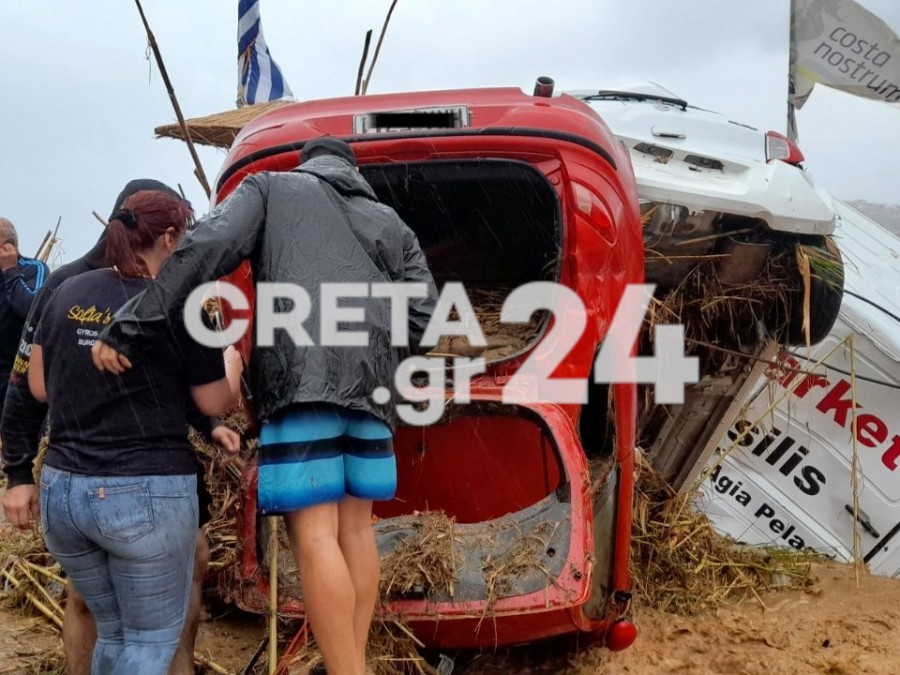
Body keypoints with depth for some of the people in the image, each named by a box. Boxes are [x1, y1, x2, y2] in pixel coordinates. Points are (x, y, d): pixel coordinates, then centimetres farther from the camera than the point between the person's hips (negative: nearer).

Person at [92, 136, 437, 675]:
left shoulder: (271, 187, 18)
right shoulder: (391, 223, 27)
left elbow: (207, 249, -1)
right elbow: (424, 316, 16)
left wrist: (129, 332, -3)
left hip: (301, 374, -4)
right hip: (371, 382, 5)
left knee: (313, 532, -7)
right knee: (356, 525, 11)